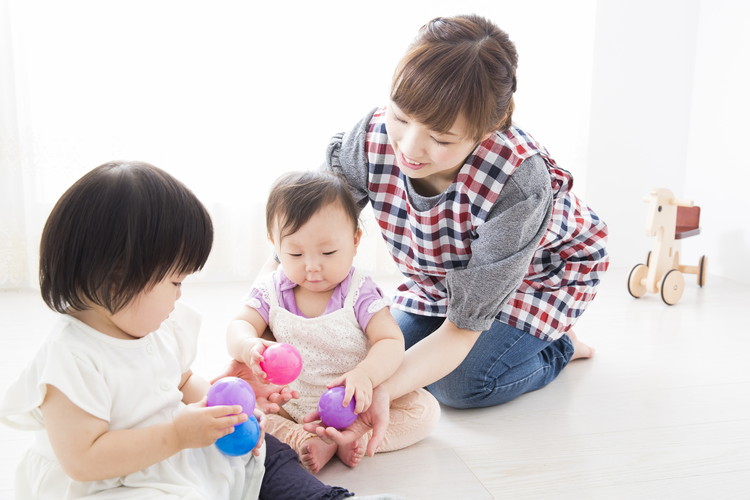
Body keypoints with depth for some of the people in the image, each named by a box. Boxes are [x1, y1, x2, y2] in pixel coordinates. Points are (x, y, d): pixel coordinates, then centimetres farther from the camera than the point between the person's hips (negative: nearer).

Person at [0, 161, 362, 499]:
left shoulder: (160, 326, 1)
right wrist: (177, 434, -26)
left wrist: (219, 409, -1)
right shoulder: (71, 359, -24)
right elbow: (82, 460, -25)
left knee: (269, 454, 2)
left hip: (181, 455, 8)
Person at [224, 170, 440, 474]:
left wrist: (365, 375, -39)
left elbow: (391, 341, -19)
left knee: (425, 408, -16)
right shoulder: (270, 290, -5)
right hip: (287, 407, 2)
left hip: (354, 404, -2)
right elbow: (239, 326, -9)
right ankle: (300, 441, -24)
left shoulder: (359, 293, -14)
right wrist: (248, 347, -34)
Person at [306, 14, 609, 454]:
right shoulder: (371, 140, -32)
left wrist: (383, 391, -54)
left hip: (542, 271, -4)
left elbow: (463, 326, -37)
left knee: (460, 385, -17)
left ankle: (558, 347, 14)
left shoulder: (519, 182, -43)